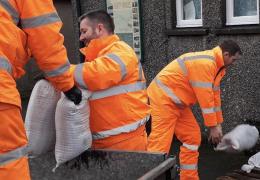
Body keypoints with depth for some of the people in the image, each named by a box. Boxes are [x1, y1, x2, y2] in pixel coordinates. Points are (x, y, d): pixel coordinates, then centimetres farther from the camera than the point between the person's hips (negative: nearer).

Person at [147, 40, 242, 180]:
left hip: (177, 102, 10)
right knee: (160, 143, -15)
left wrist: (218, 124, 14)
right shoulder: (205, 63, -23)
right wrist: (213, 126, -14)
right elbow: (205, 97, -22)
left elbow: (214, 95, 14)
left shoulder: (217, 65, 10)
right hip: (163, 98, -10)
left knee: (192, 137, 11)